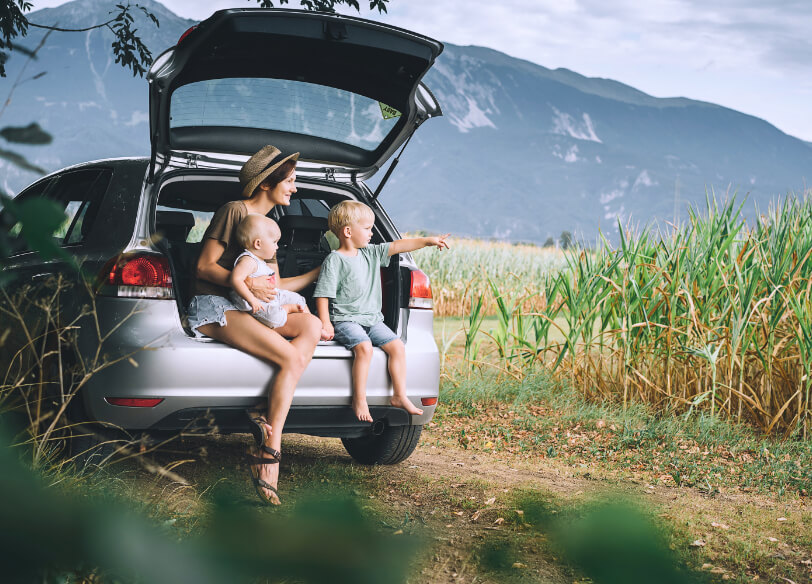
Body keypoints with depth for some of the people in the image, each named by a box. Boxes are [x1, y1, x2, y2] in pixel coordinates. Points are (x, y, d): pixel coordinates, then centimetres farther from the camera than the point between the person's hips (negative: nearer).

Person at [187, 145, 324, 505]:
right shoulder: (234, 211, -2)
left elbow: (271, 286, 23)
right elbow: (204, 266, -7)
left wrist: (318, 273, 23)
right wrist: (246, 283, -21)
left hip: (248, 310, 8)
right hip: (213, 307, -8)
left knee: (311, 325, -19)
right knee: (292, 358, -25)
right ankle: (270, 450, -23)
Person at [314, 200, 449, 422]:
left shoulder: (371, 254, 12)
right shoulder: (334, 260, -8)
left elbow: (397, 246, 13)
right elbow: (323, 294, -10)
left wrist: (428, 241, 8)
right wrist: (325, 323, -18)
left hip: (372, 318, 7)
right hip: (345, 319, -7)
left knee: (397, 347, -6)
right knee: (364, 347, -30)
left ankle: (399, 396, 2)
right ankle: (359, 401, -22)